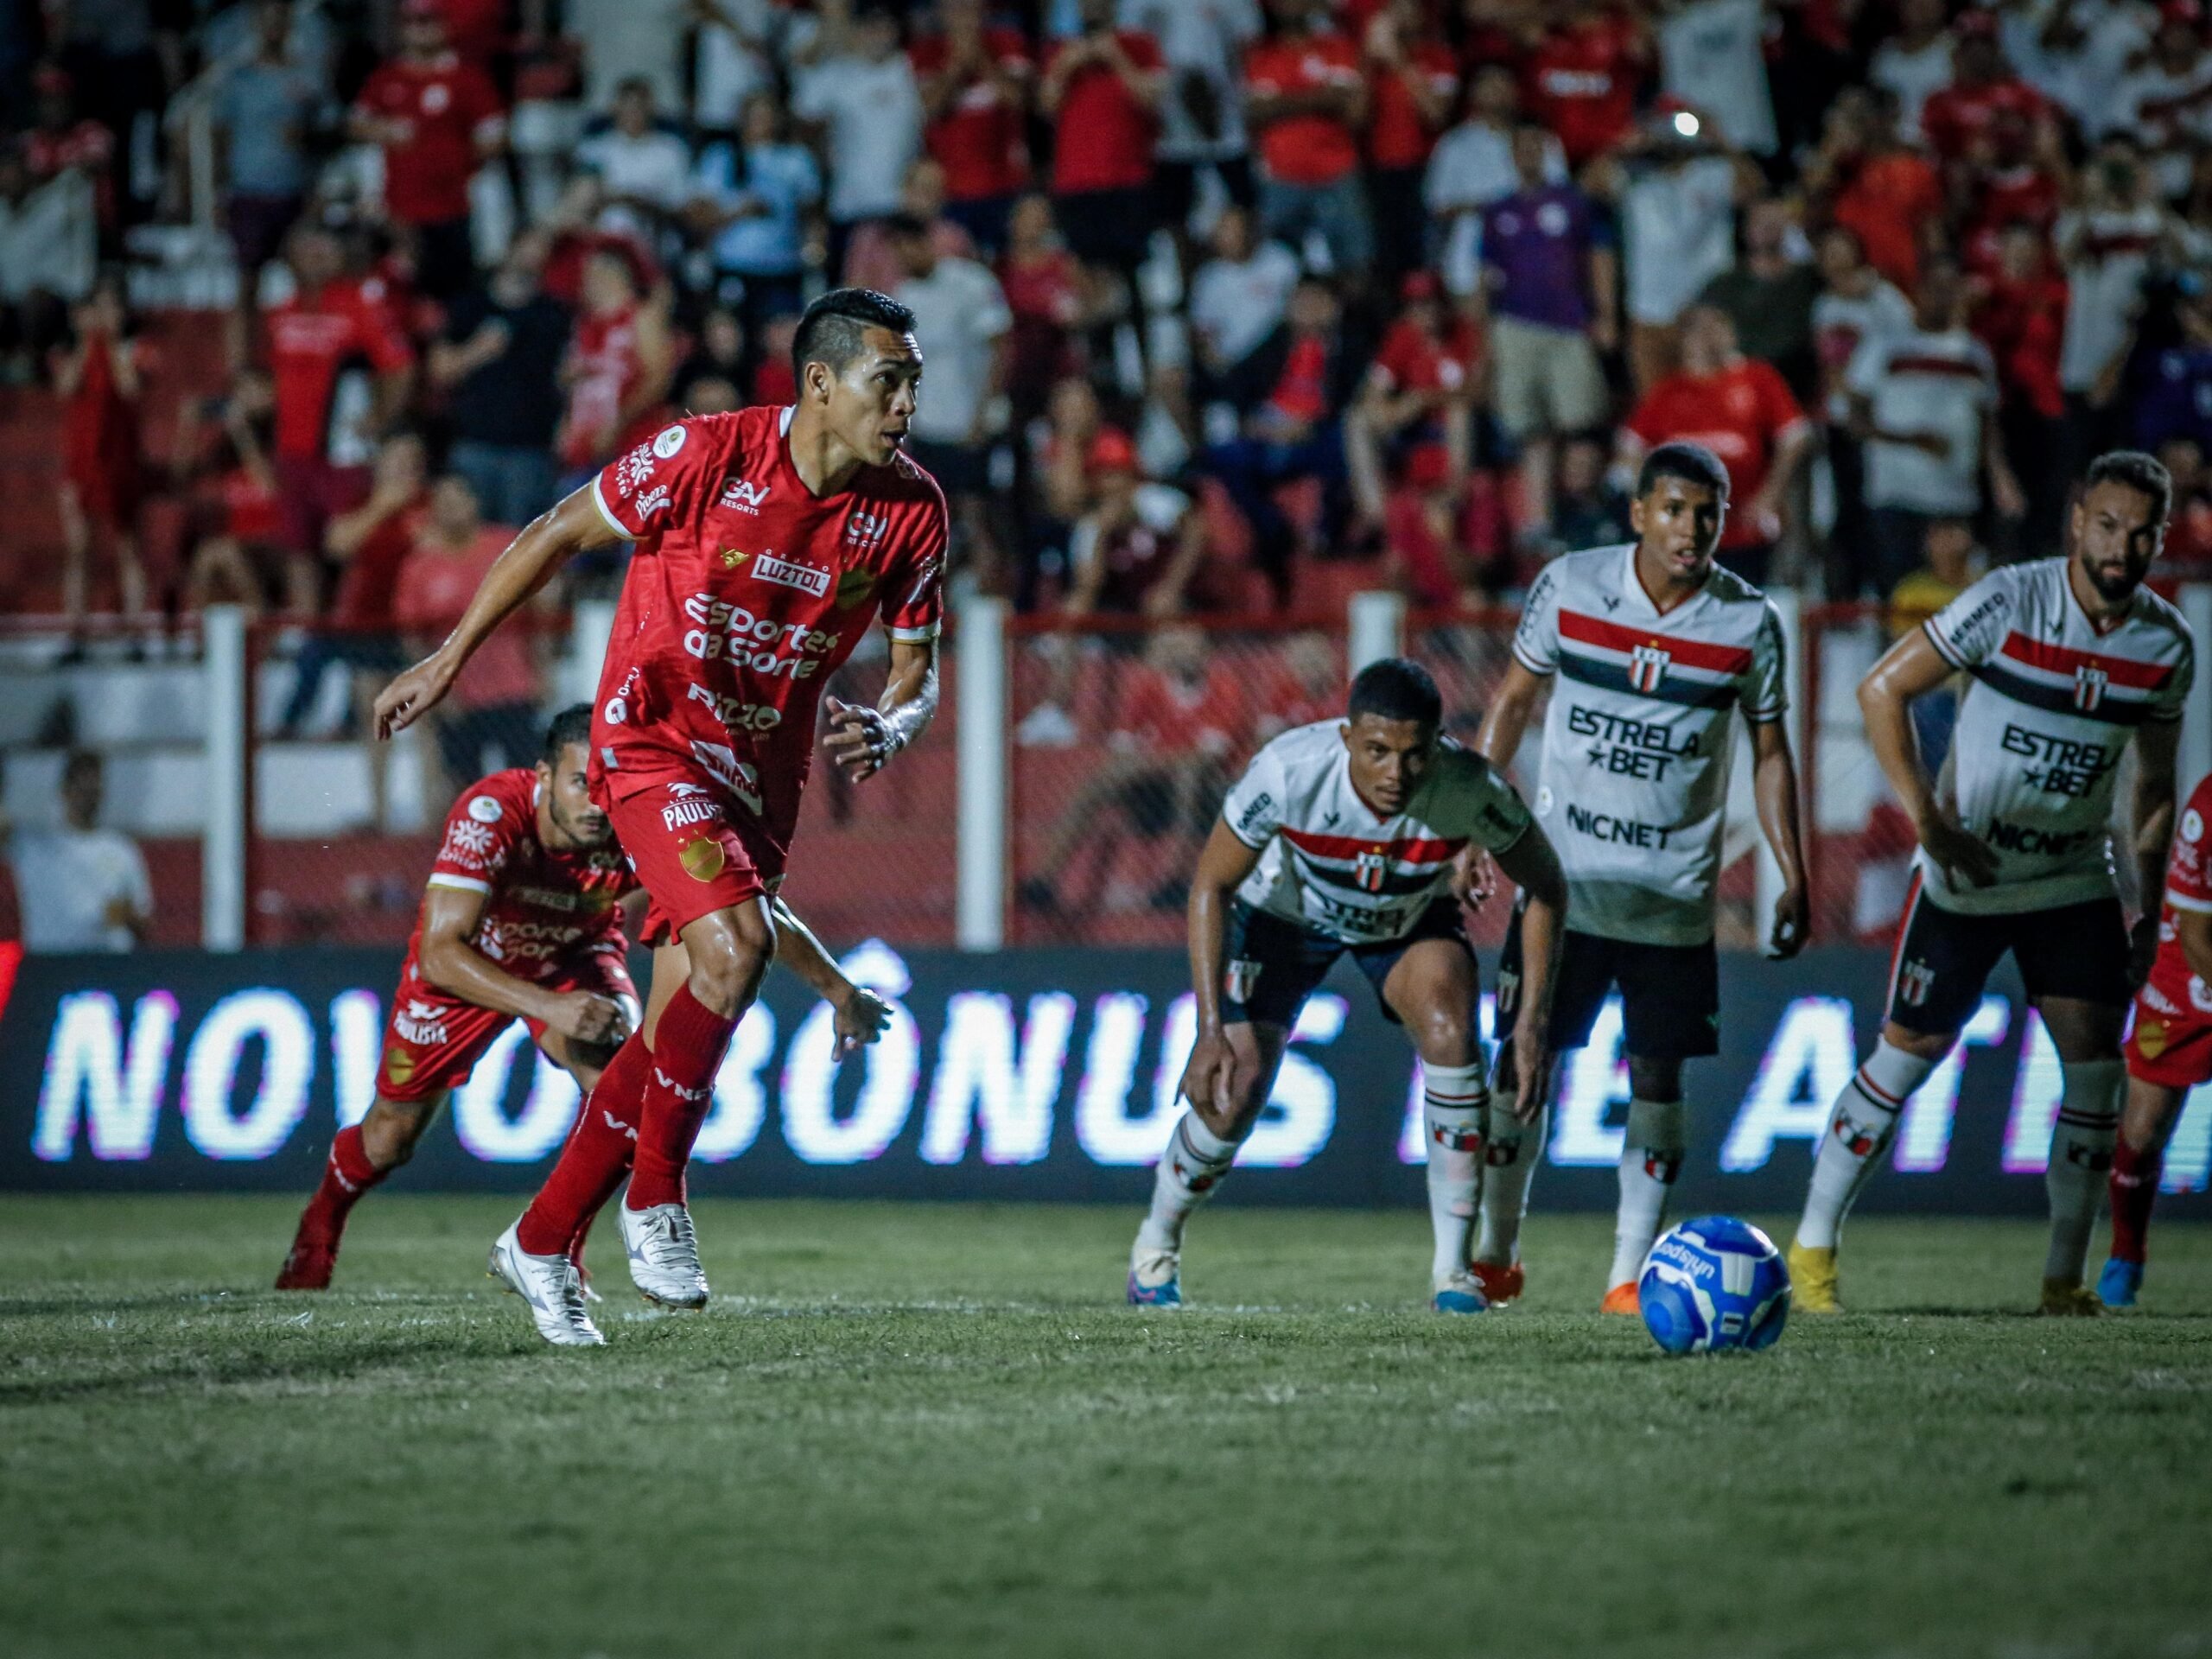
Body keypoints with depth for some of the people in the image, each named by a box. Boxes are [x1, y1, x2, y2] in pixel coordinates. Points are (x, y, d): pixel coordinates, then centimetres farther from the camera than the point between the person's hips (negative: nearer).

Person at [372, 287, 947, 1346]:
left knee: (675, 1031, 4)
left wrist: (884, 730, -17)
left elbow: (917, 669, 7)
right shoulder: (706, 456, -16)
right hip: (654, 738, -5)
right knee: (734, 944, -28)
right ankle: (655, 1198, -12)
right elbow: (559, 534, -3)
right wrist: (447, 662, -1)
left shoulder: (911, 511, -4)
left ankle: (541, 1242, 20)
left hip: (764, 776, 5)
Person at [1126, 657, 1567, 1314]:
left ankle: (1453, 1270, -16)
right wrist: (1211, 1030, -29)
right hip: (1284, 913, -1)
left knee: (1450, 1033, -26)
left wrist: (1533, 1021, -22)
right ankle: (1156, 1248, 22)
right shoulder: (1288, 772, -38)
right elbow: (1211, 886, -23)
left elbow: (1545, 885, -16)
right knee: (1231, 1095, -9)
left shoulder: (1471, 788, -35)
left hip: (1411, 921, 1)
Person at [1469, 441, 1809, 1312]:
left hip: (1675, 895, 0)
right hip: (1563, 878, 0)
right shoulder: (1568, 587, -4)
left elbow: (1768, 751, 6)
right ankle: (1496, 1257, 15)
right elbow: (1515, 697, 7)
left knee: (1657, 1074, -1)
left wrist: (1792, 879, 1)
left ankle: (1630, 1274, 6)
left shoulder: (1749, 623, -3)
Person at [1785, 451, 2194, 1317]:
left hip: (2076, 879, 4)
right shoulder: (2008, 602, -17)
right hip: (1965, 877, -4)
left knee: (2096, 1062, -6)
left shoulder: (2166, 644, -3)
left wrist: (2150, 906, 6)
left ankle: (2064, 1276, 4)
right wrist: (1928, 821, -17)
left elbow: (2155, 781, 11)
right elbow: (1881, 689, -12)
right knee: (1909, 1051, -2)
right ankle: (1813, 1247, 10)